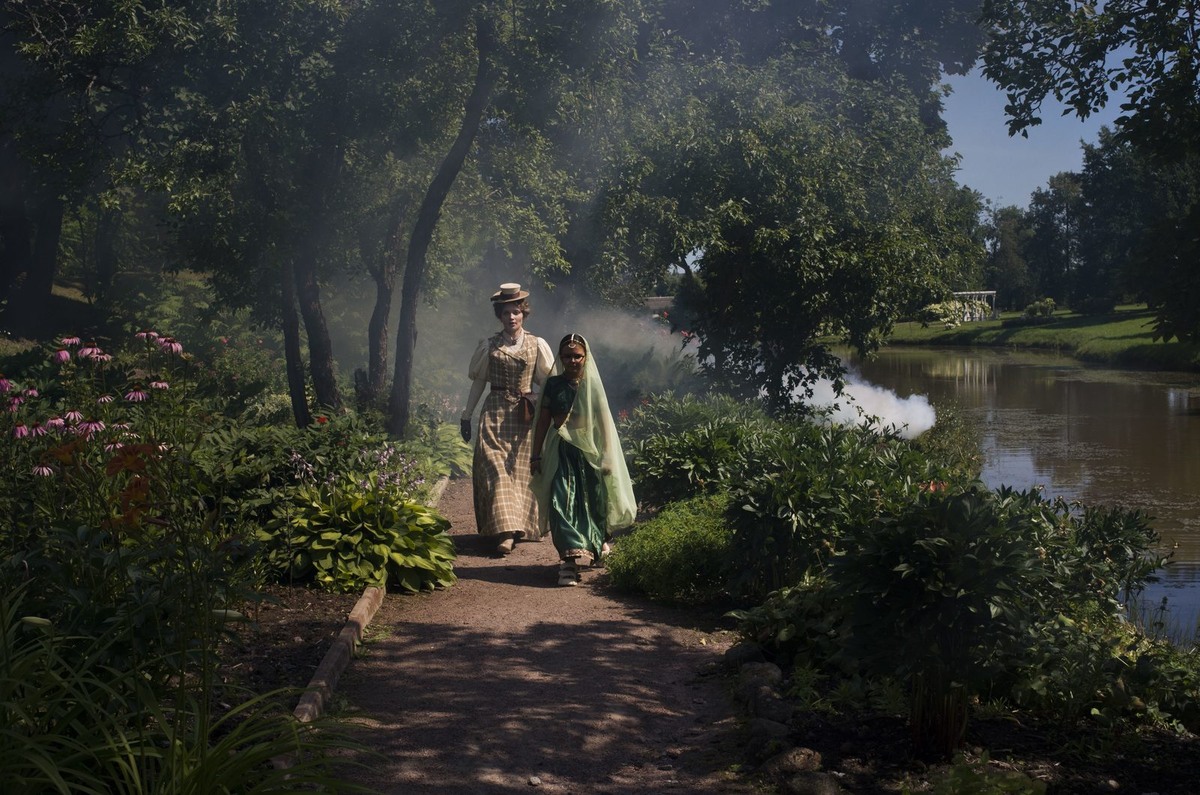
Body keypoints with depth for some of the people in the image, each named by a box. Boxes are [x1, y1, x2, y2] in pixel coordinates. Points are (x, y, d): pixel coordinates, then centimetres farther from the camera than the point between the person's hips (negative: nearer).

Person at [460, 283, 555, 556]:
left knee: (521, 471, 3)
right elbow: (478, 382, 12)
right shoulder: (488, 345, 6)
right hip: (495, 413, 0)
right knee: (496, 471, -10)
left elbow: (549, 383, 6)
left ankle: (520, 526, 16)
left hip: (525, 417, 0)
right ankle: (505, 531, -14)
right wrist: (466, 416, 10)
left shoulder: (537, 345, 5)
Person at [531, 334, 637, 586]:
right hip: (561, 452, 0)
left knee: (590, 502, 7)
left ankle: (596, 545, 33)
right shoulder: (553, 384, 5)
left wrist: (606, 458, 1)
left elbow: (604, 423, 5)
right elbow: (543, 421, 8)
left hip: (589, 451, 0)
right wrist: (537, 455, 5)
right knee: (561, 502, -13)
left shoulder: (592, 385, 5)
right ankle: (570, 558, -16)